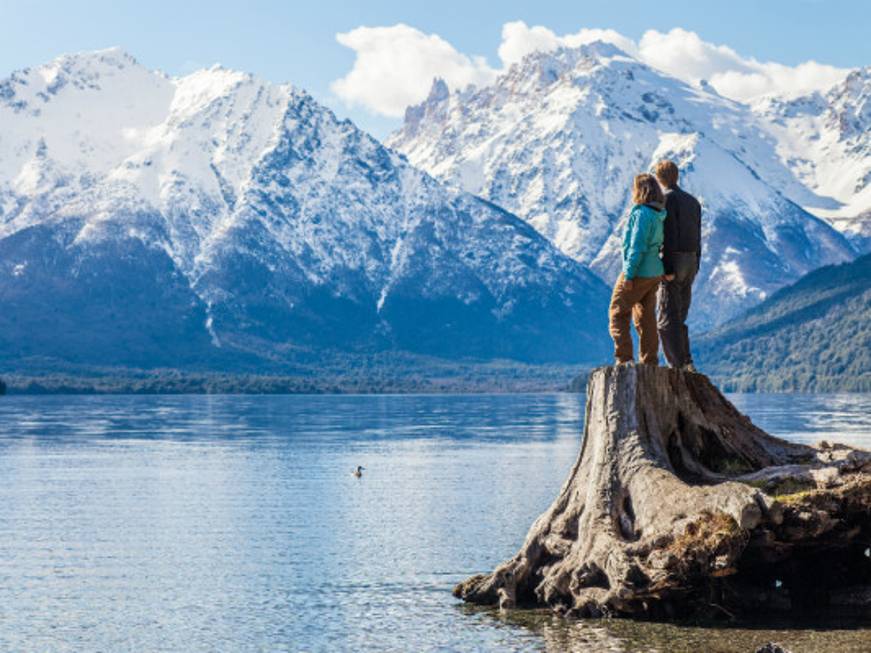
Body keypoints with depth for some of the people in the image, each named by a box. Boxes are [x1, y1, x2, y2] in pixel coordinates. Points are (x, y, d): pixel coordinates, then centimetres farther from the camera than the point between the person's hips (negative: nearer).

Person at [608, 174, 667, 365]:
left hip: (638, 274, -8)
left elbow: (637, 247, -21)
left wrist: (628, 274, -19)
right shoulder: (659, 215, 7)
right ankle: (650, 362, 13)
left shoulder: (641, 214, -17)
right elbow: (659, 244, 11)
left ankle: (624, 359, -3)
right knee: (646, 319, 13)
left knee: (617, 314, 2)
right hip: (654, 273, 8)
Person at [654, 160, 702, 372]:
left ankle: (678, 366, -10)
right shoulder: (693, 201, 16)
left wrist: (668, 268, -19)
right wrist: (694, 270, 19)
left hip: (672, 260, -8)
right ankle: (687, 364, 6)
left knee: (667, 319, -5)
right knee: (679, 319, 13)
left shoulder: (666, 198, -9)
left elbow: (669, 234, -17)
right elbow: (697, 238, 16)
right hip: (690, 262, 8)